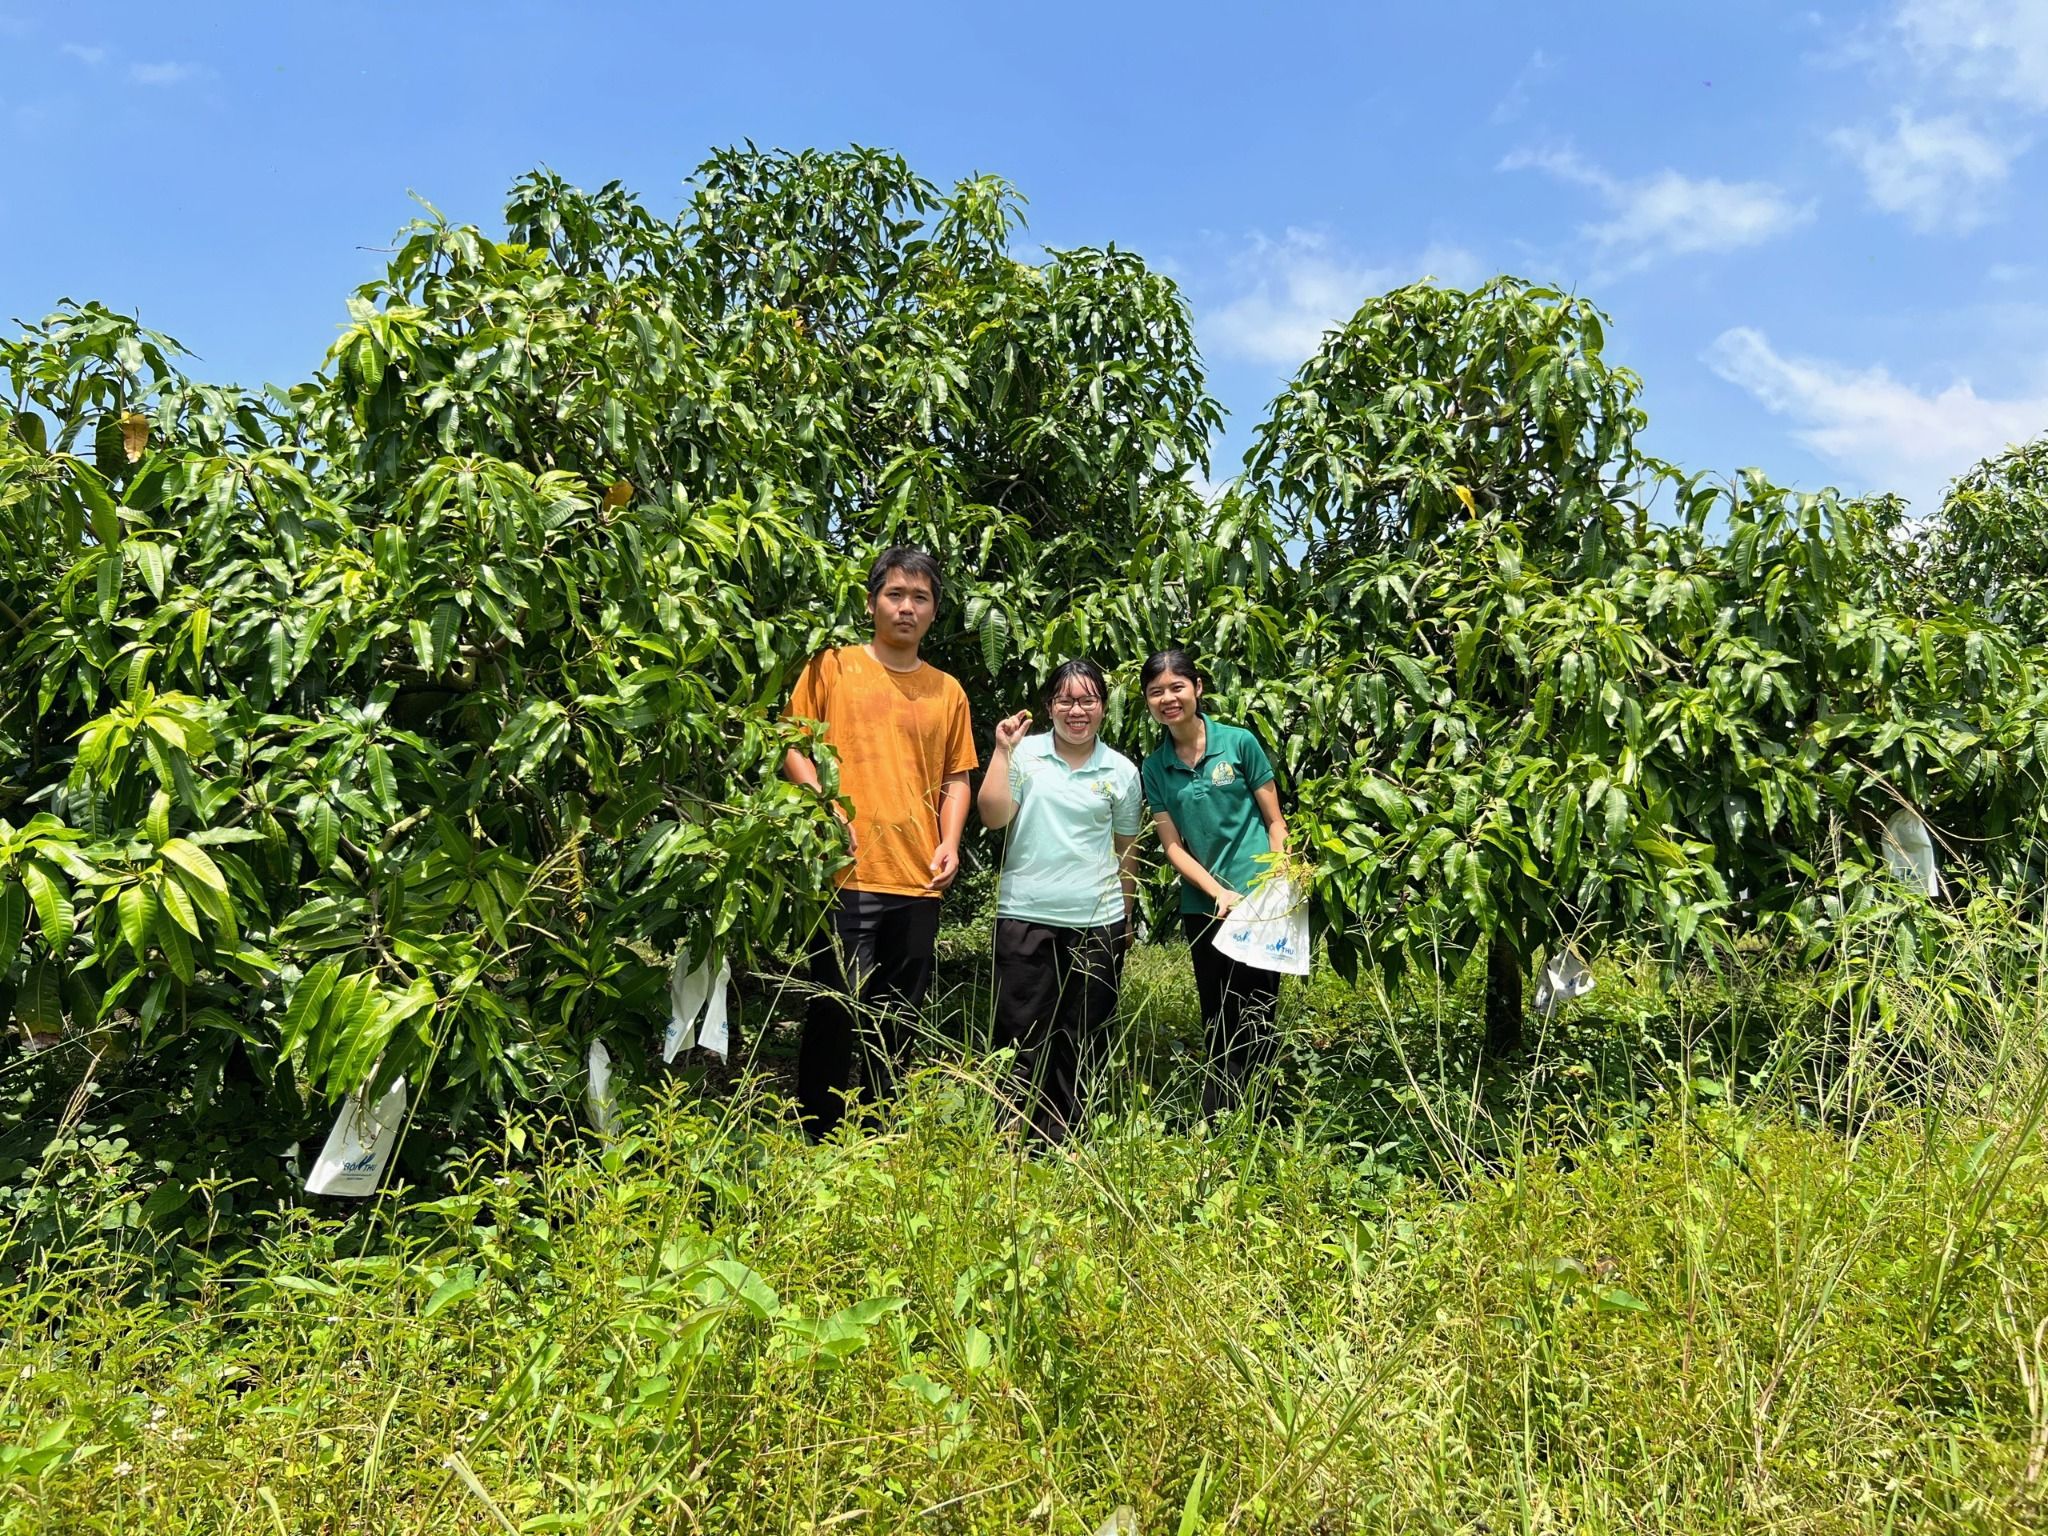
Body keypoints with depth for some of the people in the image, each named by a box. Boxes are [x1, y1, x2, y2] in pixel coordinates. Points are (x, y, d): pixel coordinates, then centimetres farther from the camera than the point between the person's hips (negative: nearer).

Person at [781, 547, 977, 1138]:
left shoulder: (948, 691, 14)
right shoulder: (832, 666, 4)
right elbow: (793, 746, 2)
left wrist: (949, 843, 3)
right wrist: (826, 806, -12)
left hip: (919, 880, 4)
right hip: (847, 874, -4)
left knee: (899, 1020, 12)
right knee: (839, 1010, -3)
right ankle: (817, 1138, 13)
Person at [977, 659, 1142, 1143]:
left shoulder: (1122, 771, 5)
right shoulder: (1024, 754, 0)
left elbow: (1126, 853, 12)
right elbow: (994, 817, -10)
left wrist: (1124, 920, 14)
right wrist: (1002, 750, -12)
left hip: (1098, 923, 2)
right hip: (1026, 917, -1)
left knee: (1083, 1042, 10)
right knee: (1022, 1035, 5)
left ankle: (1066, 1140, 24)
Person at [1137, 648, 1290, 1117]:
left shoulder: (1239, 743, -3)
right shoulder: (1154, 767, 4)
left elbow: (1275, 821, 1)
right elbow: (1172, 846, 1)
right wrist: (1220, 893, -12)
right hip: (1202, 907, 3)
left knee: (1254, 1020, -3)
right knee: (1216, 1023, 11)